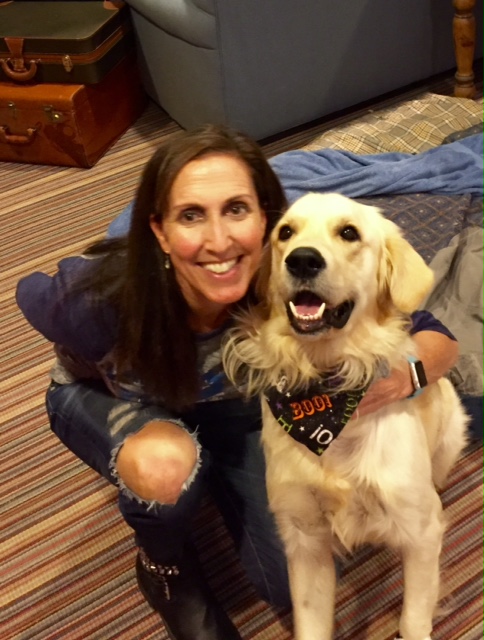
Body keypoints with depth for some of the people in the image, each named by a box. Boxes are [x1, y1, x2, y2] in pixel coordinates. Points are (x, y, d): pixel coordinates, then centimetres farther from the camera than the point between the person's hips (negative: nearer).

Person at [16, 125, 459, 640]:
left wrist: (406, 373, -50)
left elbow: (437, 339, -26)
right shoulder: (101, 296, -40)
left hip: (229, 408, 2)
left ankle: (208, 476, 24)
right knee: (166, 464, -37)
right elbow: (30, 294, -16)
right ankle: (162, 565, -1)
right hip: (103, 400, -1)